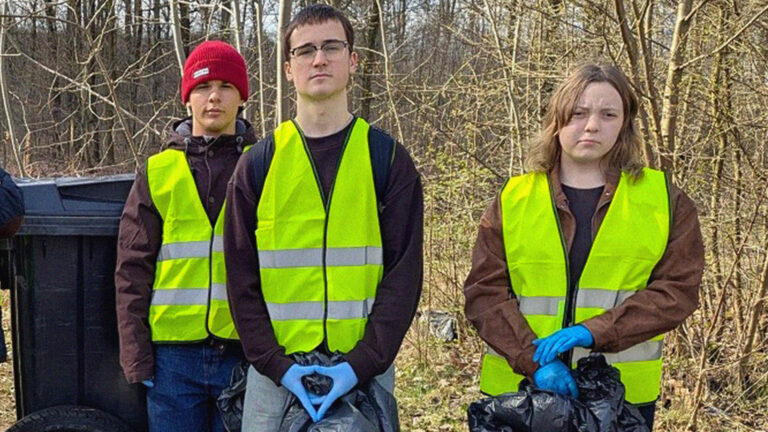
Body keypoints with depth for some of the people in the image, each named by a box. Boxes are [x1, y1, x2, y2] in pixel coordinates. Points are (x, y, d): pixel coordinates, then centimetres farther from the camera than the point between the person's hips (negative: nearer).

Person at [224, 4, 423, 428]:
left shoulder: (388, 160, 3)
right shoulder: (257, 164, 5)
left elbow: (404, 272, -2)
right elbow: (241, 278, 3)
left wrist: (363, 362, -13)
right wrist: (276, 362, -9)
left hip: (366, 371, 0)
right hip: (274, 372, 1)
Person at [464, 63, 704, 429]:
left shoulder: (665, 201, 5)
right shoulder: (512, 200, 4)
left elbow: (677, 290, -3)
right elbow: (484, 292, -2)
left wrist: (593, 331, -16)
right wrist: (534, 360, -17)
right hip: (518, 388, 0)